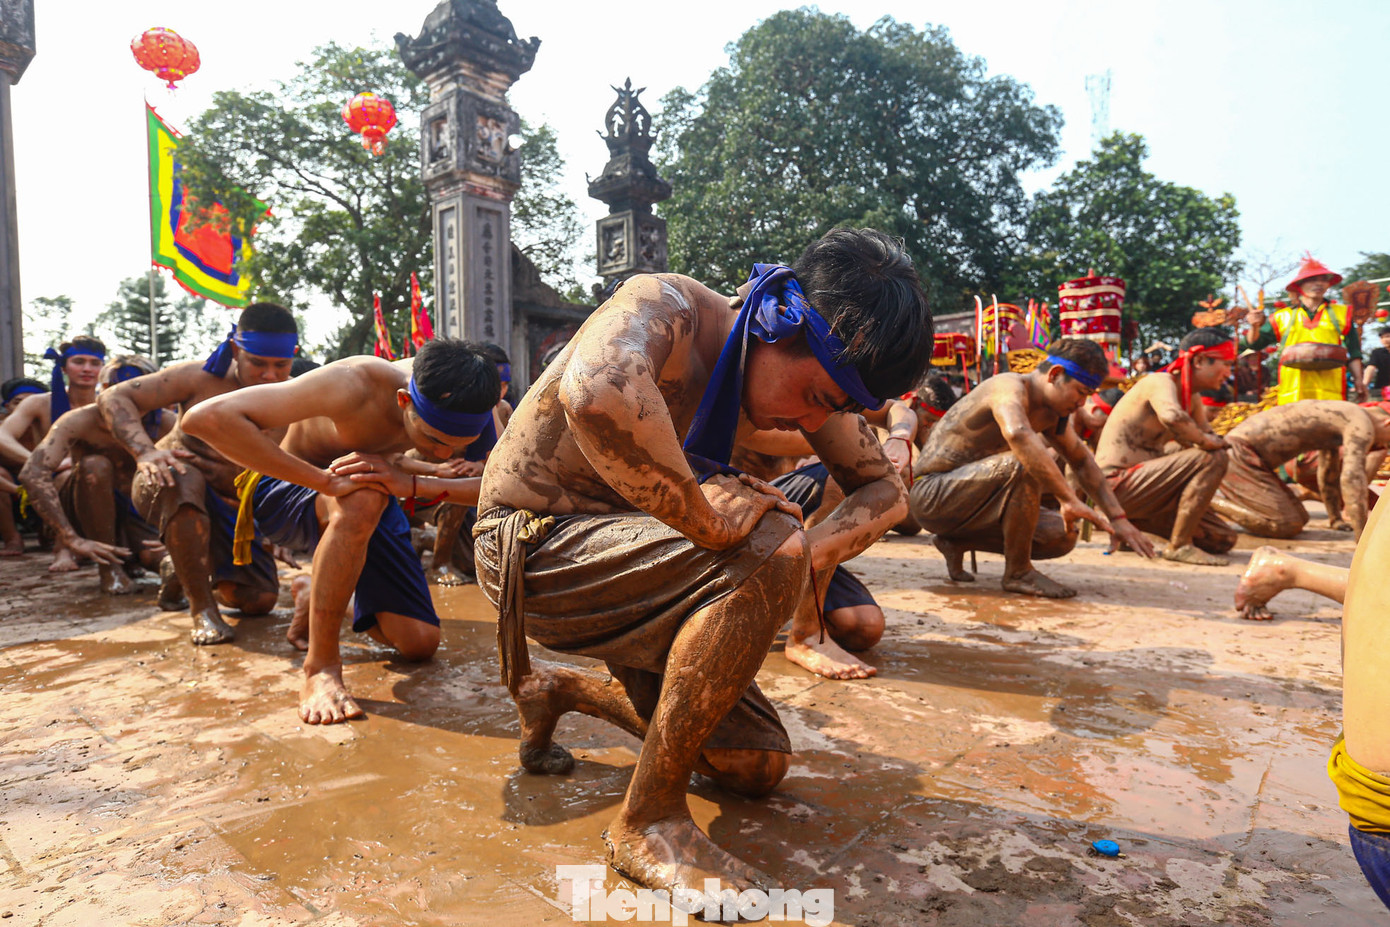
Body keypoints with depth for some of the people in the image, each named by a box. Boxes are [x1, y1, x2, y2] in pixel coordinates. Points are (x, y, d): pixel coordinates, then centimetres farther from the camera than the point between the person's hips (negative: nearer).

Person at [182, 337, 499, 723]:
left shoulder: (466, 402, -23)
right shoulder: (353, 385, -37)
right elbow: (205, 418, -41)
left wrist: (409, 482, -39)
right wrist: (326, 480, -43)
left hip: (369, 500, 5)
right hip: (288, 491, -4)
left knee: (420, 643, -5)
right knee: (362, 501, -41)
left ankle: (318, 597, 24)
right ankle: (321, 667, -26)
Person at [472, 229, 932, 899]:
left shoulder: (806, 367, -3)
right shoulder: (666, 307, -25)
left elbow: (884, 489, 4)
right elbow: (594, 392, -49)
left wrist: (811, 549, -17)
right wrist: (704, 516, -36)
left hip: (617, 555, 7)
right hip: (528, 545, -7)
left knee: (756, 768, 7)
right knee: (765, 556, -30)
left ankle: (560, 690, 25)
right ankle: (649, 820, -13)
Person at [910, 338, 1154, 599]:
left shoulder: (1051, 414, 8)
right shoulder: (1009, 387, -21)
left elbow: (1083, 461, 20)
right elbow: (1018, 435, -44)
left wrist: (1117, 518, 13)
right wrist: (1069, 499, -44)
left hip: (966, 498, 9)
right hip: (932, 494, -9)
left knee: (1063, 537, 1)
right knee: (1026, 465, -32)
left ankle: (957, 543, 8)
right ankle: (1018, 572, -17)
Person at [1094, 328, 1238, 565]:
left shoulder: (1192, 398, 15)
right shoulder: (1161, 383, -14)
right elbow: (1171, 417, -37)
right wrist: (1209, 442, -21)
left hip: (1142, 488, 10)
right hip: (1118, 483, -10)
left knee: (1224, 540, 9)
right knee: (1212, 459, -22)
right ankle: (1179, 546, -15)